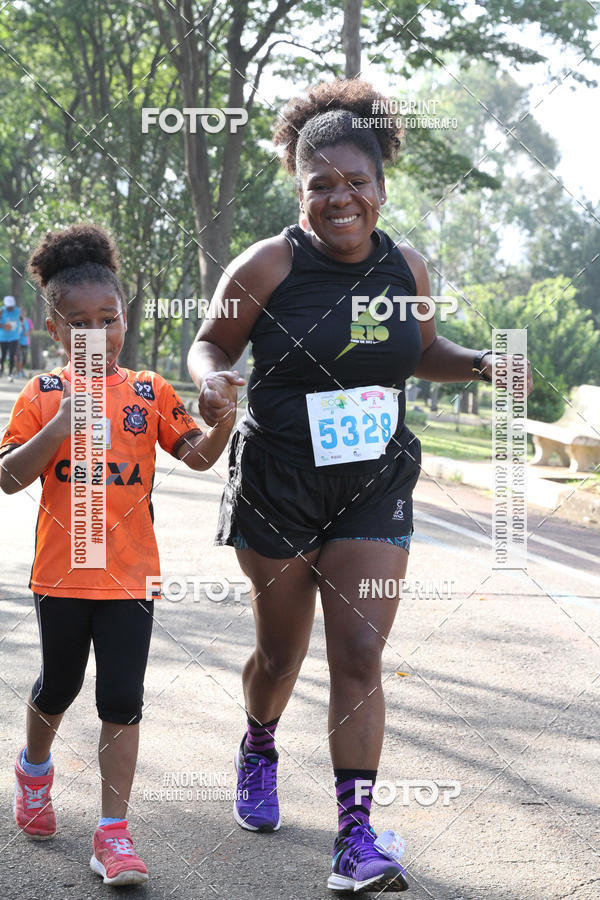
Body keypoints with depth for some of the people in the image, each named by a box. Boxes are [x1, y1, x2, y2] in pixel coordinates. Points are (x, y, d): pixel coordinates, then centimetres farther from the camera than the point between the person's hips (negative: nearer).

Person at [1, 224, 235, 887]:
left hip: (129, 573, 0)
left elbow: (199, 456, -3)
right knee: (59, 687, 18)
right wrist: (61, 425, -21)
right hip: (62, 570, 0)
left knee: (121, 699, -2)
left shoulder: (149, 391, 1)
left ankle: (113, 832, 3)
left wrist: (223, 420, -23)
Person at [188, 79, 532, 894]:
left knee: (359, 655, -7)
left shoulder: (406, 269, 1)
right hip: (277, 488, -2)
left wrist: (477, 364, -1)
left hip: (374, 489, 2)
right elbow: (211, 342, -1)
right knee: (282, 651, 13)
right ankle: (259, 751, 47)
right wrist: (212, 380, -24)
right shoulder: (268, 267, -12)